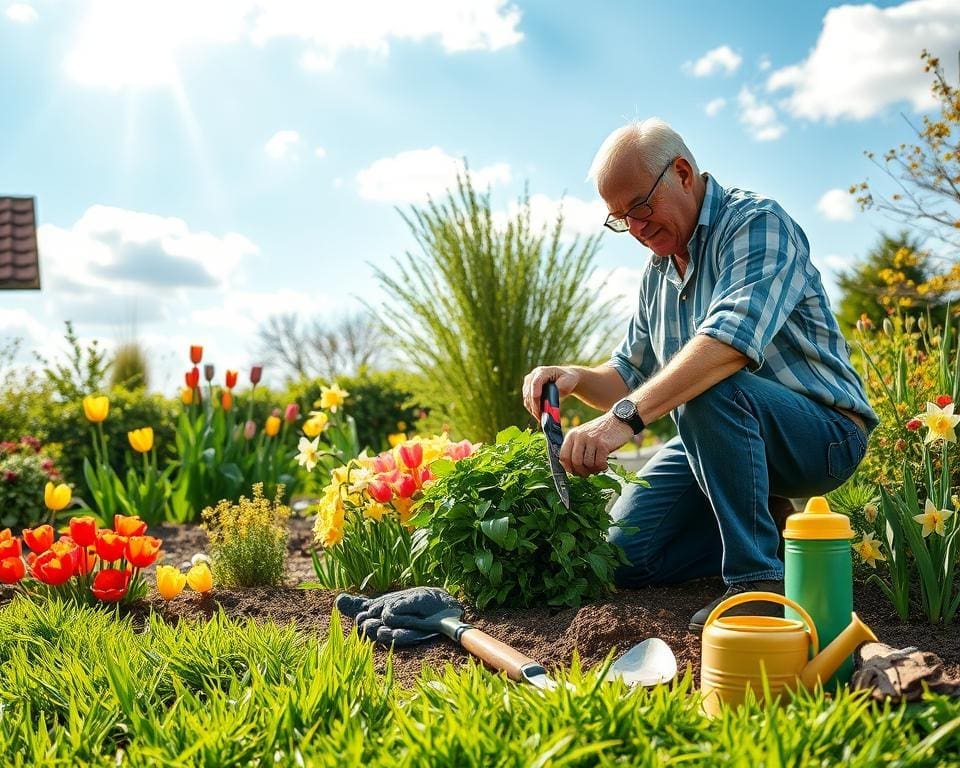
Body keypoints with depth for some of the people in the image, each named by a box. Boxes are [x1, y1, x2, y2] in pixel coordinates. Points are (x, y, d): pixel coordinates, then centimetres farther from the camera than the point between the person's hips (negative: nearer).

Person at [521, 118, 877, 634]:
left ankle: (758, 581, -27)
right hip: (719, 438, 8)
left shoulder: (756, 223, -16)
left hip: (823, 432, -8)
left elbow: (732, 339, -34)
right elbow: (629, 376, 17)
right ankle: (770, 526, 13)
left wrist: (625, 417, -44)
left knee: (711, 389, -38)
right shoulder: (658, 272, 13)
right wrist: (576, 379, -7)